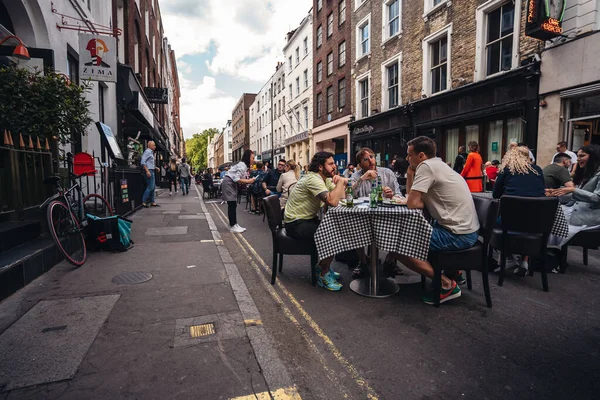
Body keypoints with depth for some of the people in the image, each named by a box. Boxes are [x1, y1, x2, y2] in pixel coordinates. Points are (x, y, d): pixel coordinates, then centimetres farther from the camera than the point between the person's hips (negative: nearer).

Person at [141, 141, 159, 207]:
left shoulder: (151, 152, 20)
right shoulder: (147, 151, -9)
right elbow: (143, 162, -18)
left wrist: (155, 167, 15)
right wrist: (147, 171, -23)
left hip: (151, 171, 10)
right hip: (148, 170, -10)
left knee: (153, 187, 10)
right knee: (150, 187, -11)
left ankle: (152, 202, 14)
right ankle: (143, 202, -7)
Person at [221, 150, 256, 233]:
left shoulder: (244, 165, 10)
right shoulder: (242, 166, -19)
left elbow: (239, 178, 8)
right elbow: (236, 179, -26)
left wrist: (248, 180, -2)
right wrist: (248, 181, -21)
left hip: (232, 184, 10)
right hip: (228, 183, -10)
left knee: (233, 205, 10)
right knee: (232, 205, -6)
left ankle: (234, 224, 16)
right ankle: (232, 226, 1)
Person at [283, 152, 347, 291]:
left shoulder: (326, 179, 8)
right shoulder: (313, 179, -23)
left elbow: (342, 197, 4)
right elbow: (332, 201, -36)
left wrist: (341, 183, -13)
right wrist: (340, 181, -23)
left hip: (309, 219, 10)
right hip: (296, 223, -10)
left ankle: (323, 266, 16)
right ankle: (323, 275, -4)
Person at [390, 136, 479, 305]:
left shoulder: (426, 166, -16)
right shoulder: (437, 164, 14)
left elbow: (412, 203, -18)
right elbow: (413, 197, 14)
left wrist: (426, 203, 2)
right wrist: (410, 173, 6)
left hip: (458, 234, -10)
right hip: (466, 230, 10)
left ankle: (447, 284, -4)